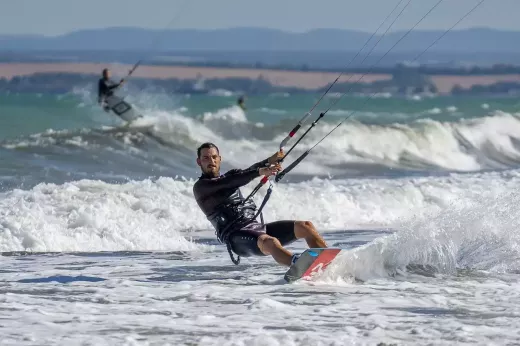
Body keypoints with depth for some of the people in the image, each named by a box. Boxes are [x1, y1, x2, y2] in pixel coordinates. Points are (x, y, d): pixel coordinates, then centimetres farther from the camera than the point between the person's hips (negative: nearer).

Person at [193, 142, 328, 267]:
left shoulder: (229, 176, 25)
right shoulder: (201, 186, 1)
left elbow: (247, 172, 6)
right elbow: (230, 182, -15)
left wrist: (269, 161, -14)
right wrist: (260, 171, -28)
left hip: (255, 227, 8)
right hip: (236, 236, -8)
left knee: (305, 226, -5)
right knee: (269, 242, -39)